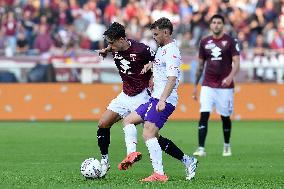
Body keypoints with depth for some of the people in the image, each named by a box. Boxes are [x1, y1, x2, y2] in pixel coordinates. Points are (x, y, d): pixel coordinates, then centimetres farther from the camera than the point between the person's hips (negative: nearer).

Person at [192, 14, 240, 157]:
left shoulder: (230, 41, -2)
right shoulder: (205, 42, 8)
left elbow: (236, 63, -7)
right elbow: (200, 66, 16)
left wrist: (230, 77, -26)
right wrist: (195, 86, 15)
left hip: (225, 86, -2)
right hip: (208, 85, 2)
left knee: (225, 117, 6)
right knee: (204, 115, -11)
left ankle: (227, 146, 27)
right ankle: (201, 149, -14)